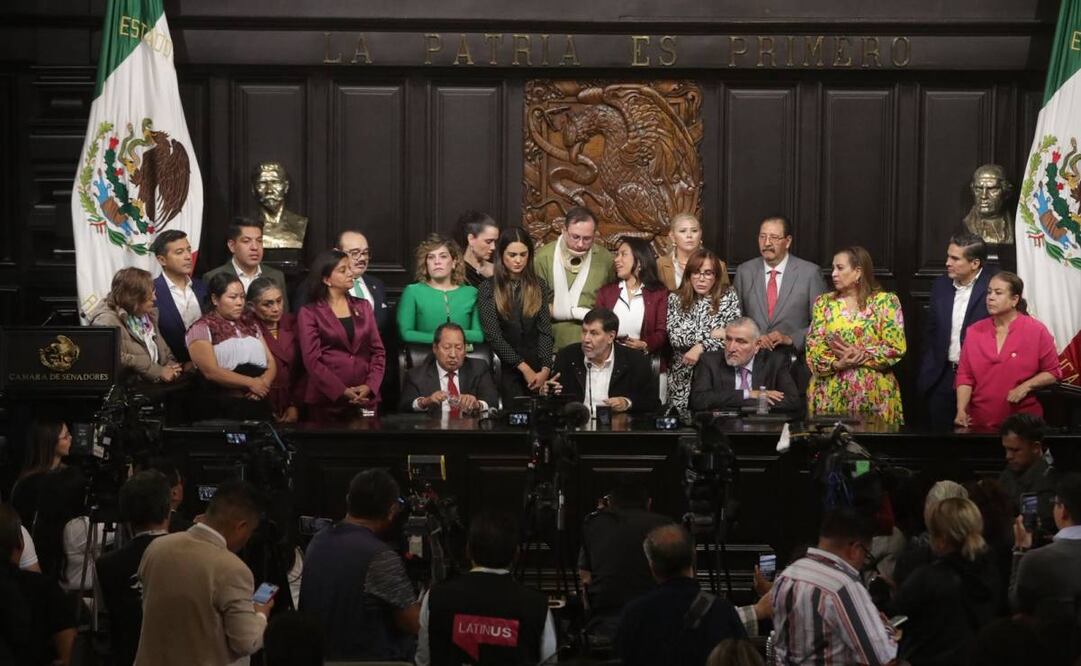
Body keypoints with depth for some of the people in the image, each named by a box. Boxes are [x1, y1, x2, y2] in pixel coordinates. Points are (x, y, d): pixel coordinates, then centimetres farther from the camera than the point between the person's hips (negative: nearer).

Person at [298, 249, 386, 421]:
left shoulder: (363, 307, 14)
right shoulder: (309, 313, 2)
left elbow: (378, 350, 10)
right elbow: (312, 360, -6)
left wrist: (370, 386, -7)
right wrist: (342, 392, -16)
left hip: (365, 398, 3)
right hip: (327, 400, -3)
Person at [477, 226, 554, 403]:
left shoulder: (539, 287, 7)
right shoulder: (489, 288, 0)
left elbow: (545, 331, 2)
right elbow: (492, 334, -6)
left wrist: (545, 369, -12)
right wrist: (523, 368, -11)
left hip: (537, 370, 2)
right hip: (505, 370, -2)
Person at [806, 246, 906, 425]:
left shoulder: (886, 301, 1)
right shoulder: (824, 302, 10)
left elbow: (896, 347, -5)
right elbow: (813, 346, 2)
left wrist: (860, 355, -15)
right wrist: (836, 364, -15)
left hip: (874, 393, -2)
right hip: (831, 392, 2)